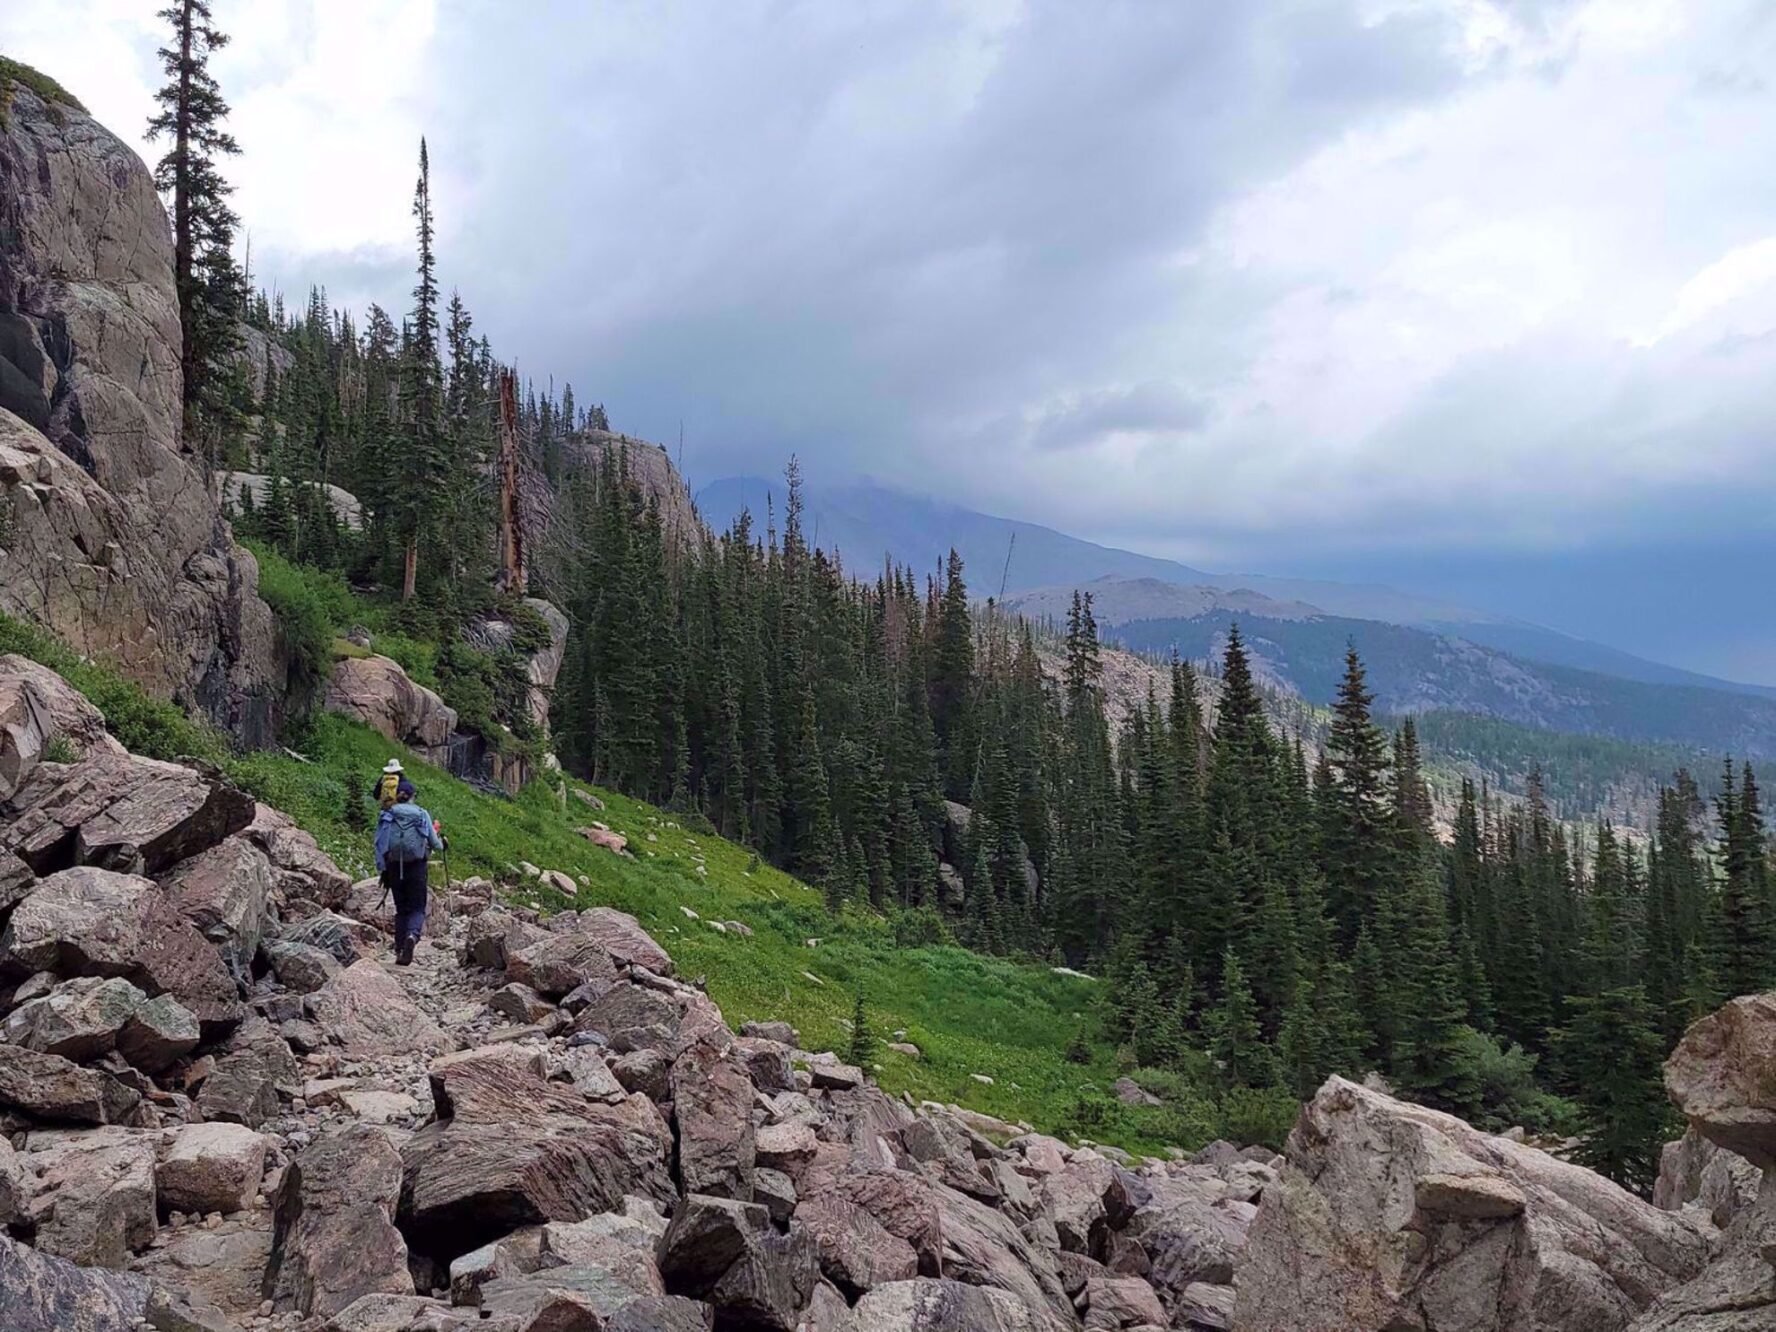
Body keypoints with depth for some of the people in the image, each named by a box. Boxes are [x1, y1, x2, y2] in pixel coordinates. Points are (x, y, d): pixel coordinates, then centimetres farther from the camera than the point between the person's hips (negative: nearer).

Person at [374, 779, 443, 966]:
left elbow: (379, 844, -1)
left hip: (394, 866, 2)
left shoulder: (387, 815, 3)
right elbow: (434, 843, 3)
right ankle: (412, 935, -25)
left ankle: (400, 949, 8)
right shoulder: (422, 815, 0)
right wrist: (442, 844, 25)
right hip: (417, 866, -2)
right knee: (417, 907, 5)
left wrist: (381, 870, 4)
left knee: (401, 908, 14)